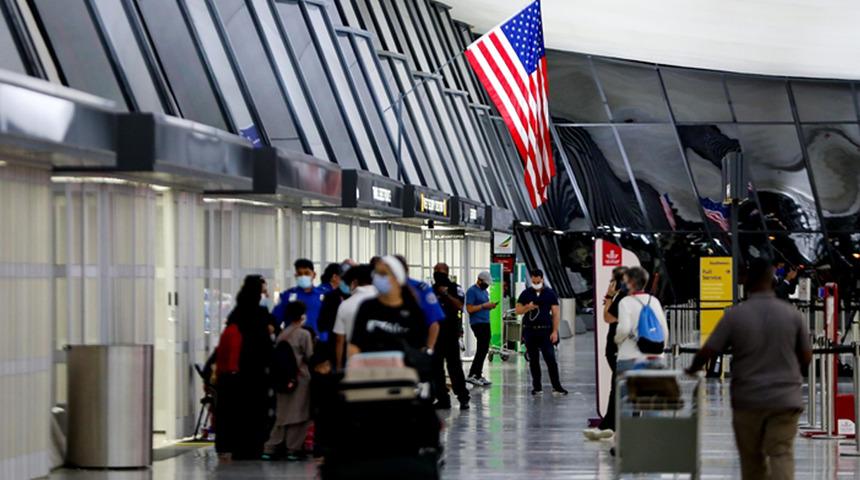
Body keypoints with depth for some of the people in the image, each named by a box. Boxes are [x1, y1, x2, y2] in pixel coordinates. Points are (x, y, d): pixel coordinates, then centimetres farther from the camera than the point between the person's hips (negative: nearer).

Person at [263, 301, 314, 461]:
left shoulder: (282, 335, 8)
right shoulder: (304, 334, -7)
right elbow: (309, 357, -8)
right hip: (300, 376, -5)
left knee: (282, 414, 10)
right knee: (298, 413, 0)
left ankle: (270, 449, 5)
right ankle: (293, 449, -1)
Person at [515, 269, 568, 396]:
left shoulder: (550, 294, 3)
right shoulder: (526, 294, 7)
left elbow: (556, 313, 2)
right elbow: (518, 310, 7)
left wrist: (555, 331, -6)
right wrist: (528, 307, -14)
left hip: (545, 330, -2)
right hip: (530, 331, 2)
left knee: (550, 359, -9)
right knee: (533, 360, 5)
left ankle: (557, 387, -8)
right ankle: (537, 387, 12)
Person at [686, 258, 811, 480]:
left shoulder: (735, 315, -7)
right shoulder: (792, 314, -2)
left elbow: (707, 352, -4)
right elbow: (806, 356, 5)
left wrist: (692, 370, 17)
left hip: (748, 399, 0)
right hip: (785, 399, 0)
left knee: (752, 460, 13)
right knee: (781, 454, -4)